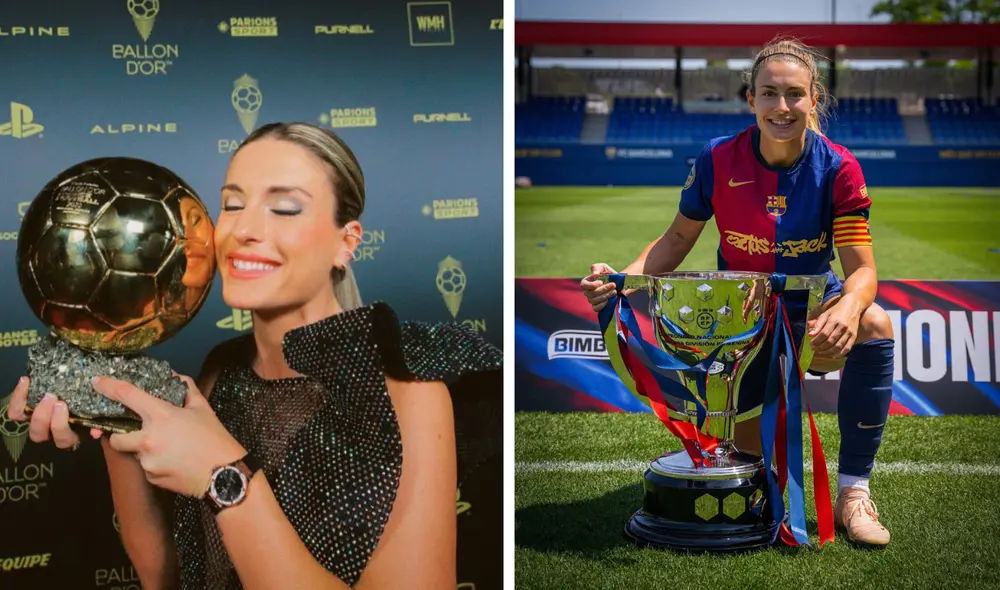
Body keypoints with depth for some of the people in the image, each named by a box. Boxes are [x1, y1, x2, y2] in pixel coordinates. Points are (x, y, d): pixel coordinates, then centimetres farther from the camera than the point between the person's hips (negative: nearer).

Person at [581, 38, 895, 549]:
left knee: (874, 324, -34)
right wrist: (621, 279, -21)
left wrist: (849, 307, -46)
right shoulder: (718, 160, -14)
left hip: (810, 309, -1)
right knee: (743, 450, -8)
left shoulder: (837, 167, -17)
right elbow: (678, 239, -2)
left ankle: (853, 493, -26)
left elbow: (861, 267, -21)